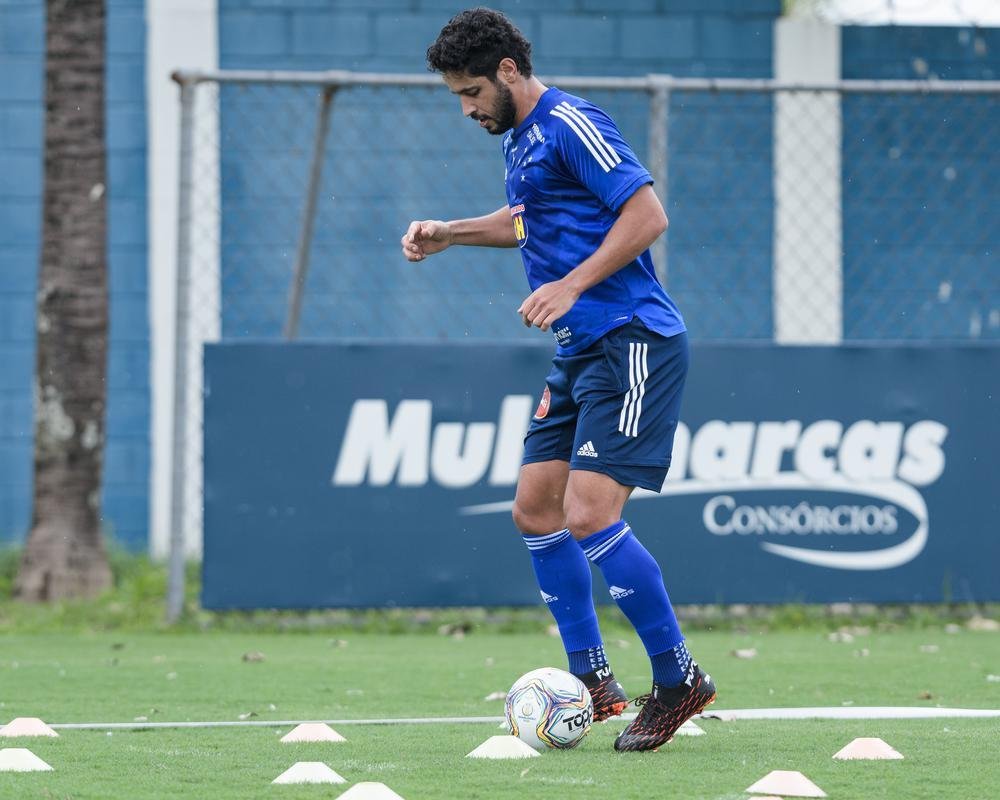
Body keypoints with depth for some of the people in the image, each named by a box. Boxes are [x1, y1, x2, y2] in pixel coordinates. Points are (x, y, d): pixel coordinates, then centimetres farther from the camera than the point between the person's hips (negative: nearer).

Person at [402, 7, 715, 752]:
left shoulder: (570, 126, -13)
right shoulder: (520, 138, 16)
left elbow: (647, 216, -19)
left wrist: (570, 286, -21)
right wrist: (449, 233, 24)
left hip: (632, 346, -10)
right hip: (581, 352, 10)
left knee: (589, 517, -16)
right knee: (535, 508, 9)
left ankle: (679, 679, -4)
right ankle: (592, 681, 15)